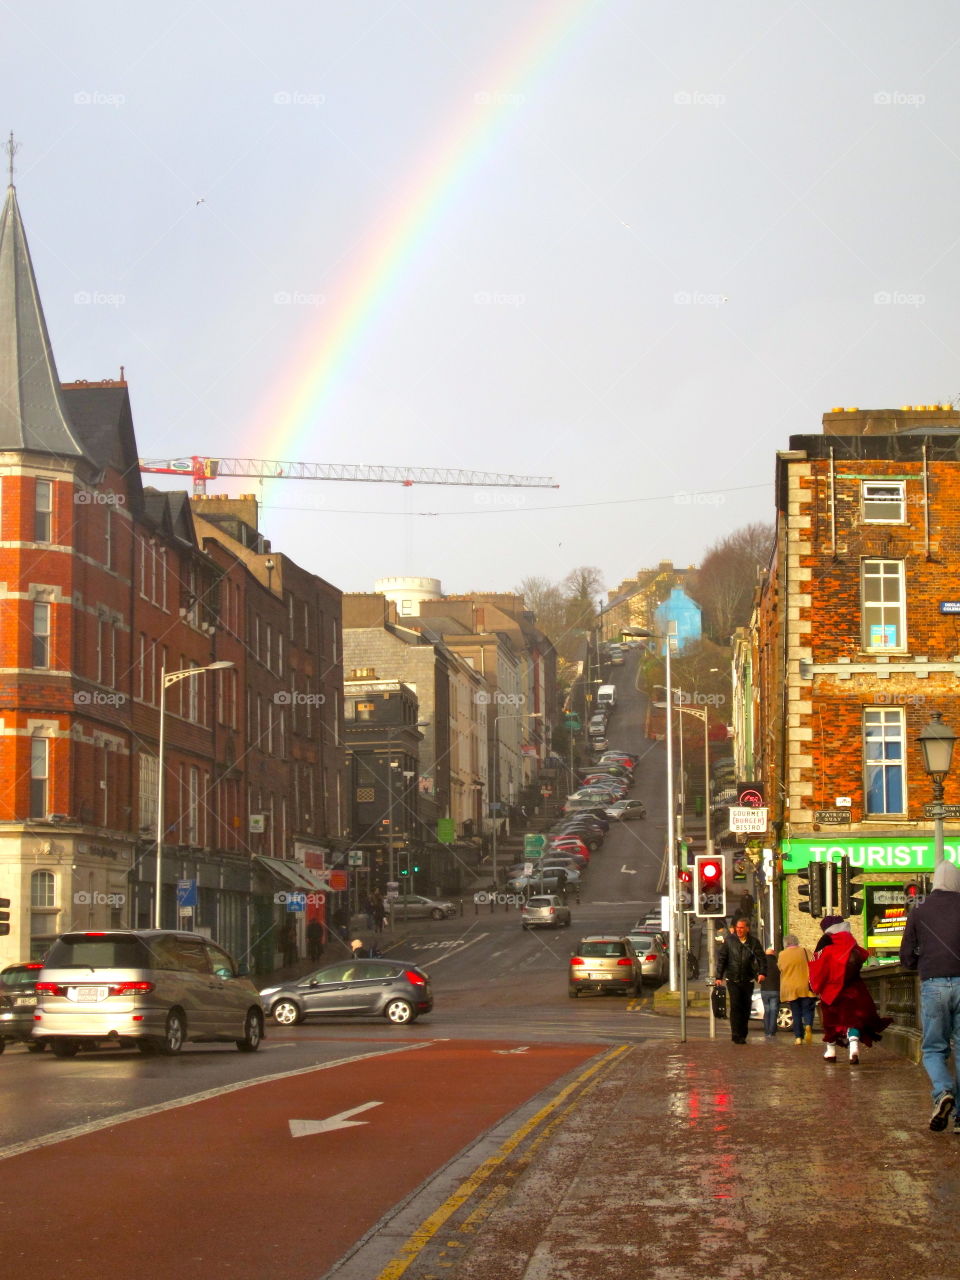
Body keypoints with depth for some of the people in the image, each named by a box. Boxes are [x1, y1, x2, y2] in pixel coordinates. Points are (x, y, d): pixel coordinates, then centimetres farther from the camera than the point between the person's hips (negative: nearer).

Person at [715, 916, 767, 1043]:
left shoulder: (753, 942, 2)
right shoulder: (729, 940, 1)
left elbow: (761, 958, 0)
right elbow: (721, 958, 3)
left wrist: (762, 972, -18)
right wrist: (719, 976, -2)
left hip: (747, 980, 2)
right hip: (733, 980, -2)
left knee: (746, 1008, 8)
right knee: (735, 1007, -12)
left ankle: (742, 1035, 19)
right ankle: (736, 1035, -11)